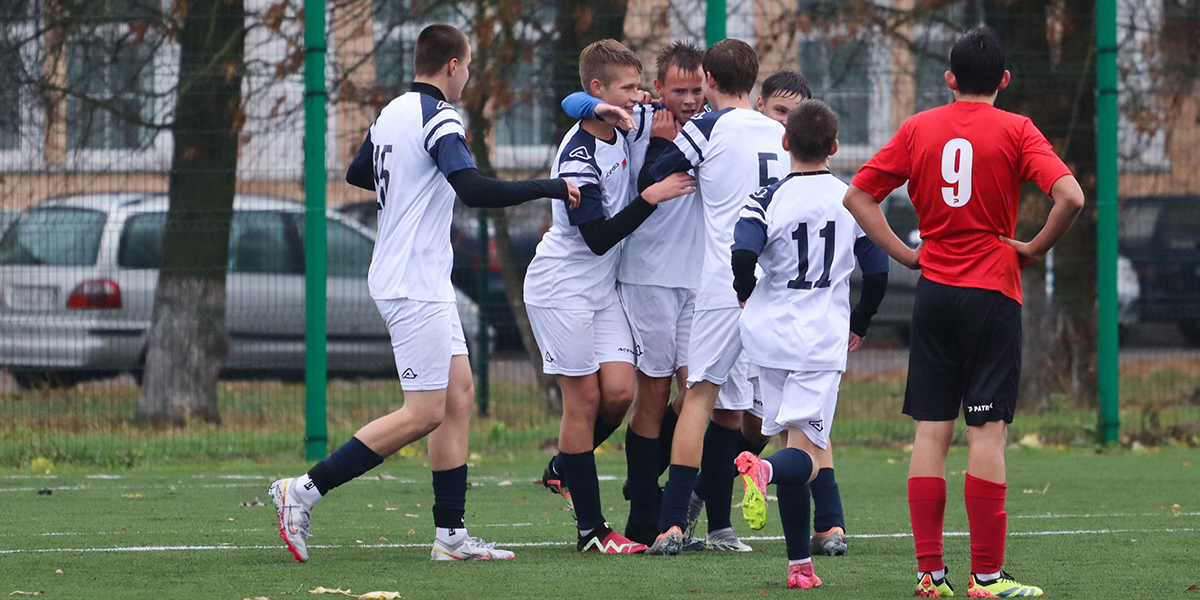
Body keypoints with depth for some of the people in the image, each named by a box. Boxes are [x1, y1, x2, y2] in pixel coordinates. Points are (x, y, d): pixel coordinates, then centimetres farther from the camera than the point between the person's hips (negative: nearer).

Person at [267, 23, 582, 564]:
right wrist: (550, 188, -19)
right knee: (424, 413, -9)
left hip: (426, 284, 10)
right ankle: (305, 489, -8)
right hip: (414, 287, -10)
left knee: (459, 393, 9)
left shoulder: (392, 113, 12)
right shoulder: (438, 119, -16)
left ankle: (450, 534, 7)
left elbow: (357, 174, 29)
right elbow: (474, 190, -29)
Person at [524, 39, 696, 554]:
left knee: (619, 391, -5)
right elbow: (598, 237, -23)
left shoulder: (618, 134, 4)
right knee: (584, 397, -5)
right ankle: (591, 528, -1)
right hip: (563, 287, -8)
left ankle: (564, 467, 19)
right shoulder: (578, 156, -21)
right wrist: (652, 198, -27)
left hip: (603, 288, 8)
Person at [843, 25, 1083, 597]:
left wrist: (905, 253, 8)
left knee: (931, 430, 6)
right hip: (992, 292, -3)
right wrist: (1035, 248, -3)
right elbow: (1070, 196, -18)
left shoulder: (917, 128, 6)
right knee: (987, 431, -4)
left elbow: (858, 195, 7)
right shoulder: (1015, 131, -5)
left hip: (934, 290, 3)